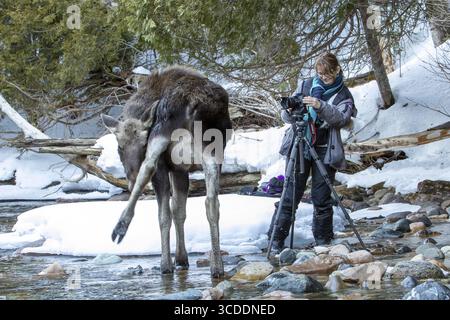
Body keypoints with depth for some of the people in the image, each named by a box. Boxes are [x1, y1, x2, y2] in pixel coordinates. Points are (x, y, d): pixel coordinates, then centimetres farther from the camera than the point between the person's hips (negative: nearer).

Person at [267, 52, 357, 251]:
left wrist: (320, 106, -29)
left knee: (322, 198, 1)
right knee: (290, 195, -2)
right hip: (299, 146, 1)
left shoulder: (343, 95, 6)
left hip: (325, 152, -1)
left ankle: (323, 241, 13)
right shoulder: (306, 85, 9)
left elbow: (342, 118, -14)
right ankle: (276, 239, 3)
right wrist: (290, 111, -18)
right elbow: (286, 117, 6)